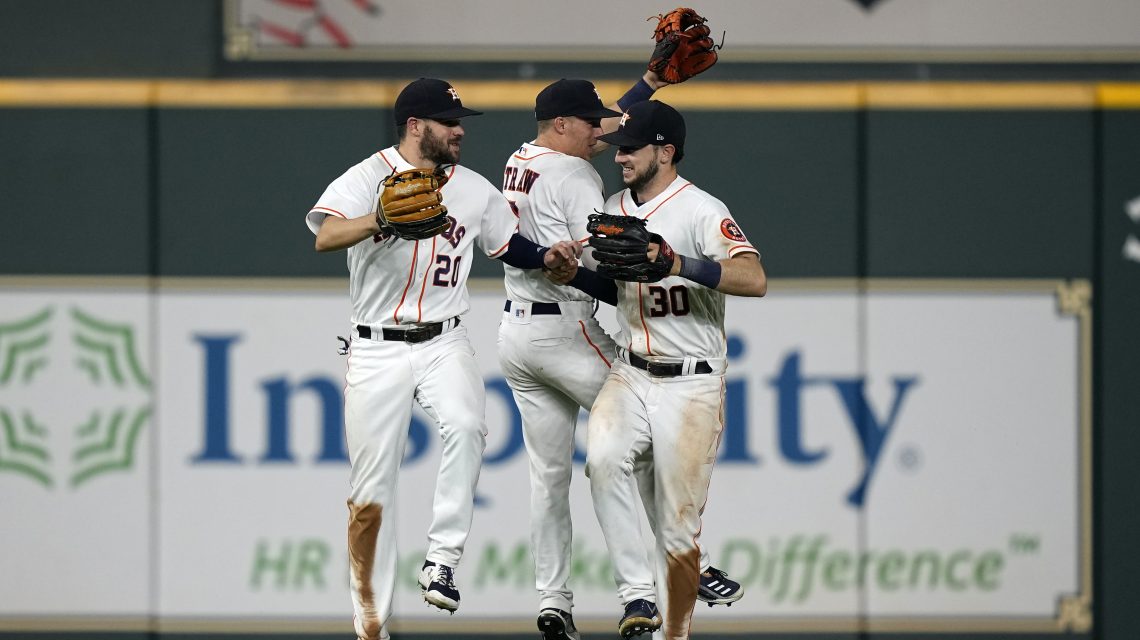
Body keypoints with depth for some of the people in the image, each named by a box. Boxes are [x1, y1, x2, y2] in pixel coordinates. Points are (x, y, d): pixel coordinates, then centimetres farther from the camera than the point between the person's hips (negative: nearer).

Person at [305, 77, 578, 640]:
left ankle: (442, 561, -23)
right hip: (376, 348, -2)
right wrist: (388, 218, -41)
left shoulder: (474, 190, 8)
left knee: (466, 426, -30)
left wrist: (547, 257, -1)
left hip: (443, 342, 3)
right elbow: (325, 237, -24)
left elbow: (508, 244, 21)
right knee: (371, 492, -1)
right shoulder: (369, 177, -7)